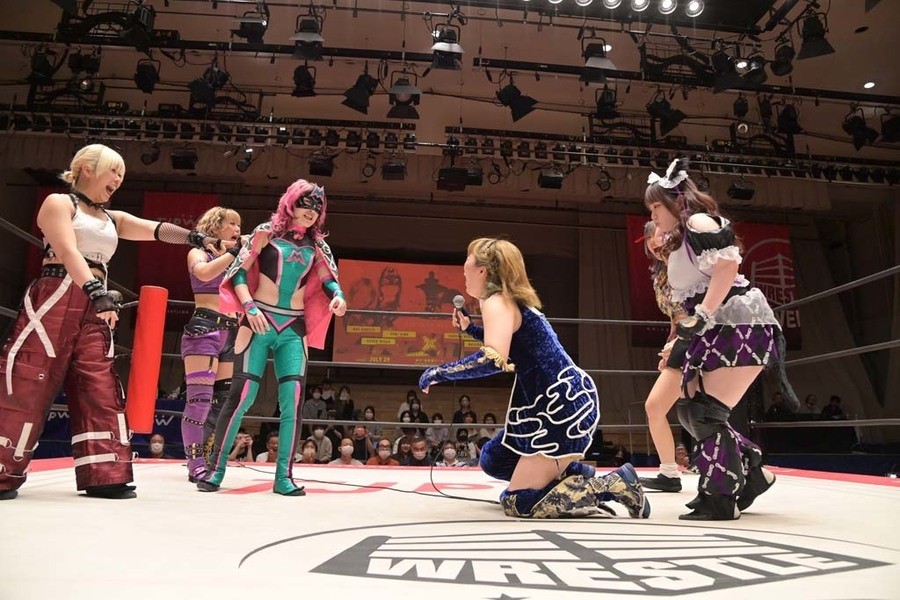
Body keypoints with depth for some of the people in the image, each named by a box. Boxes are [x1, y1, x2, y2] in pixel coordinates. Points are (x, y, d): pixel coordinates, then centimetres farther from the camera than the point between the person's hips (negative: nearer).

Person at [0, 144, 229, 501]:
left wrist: (195, 237, -15)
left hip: (95, 309, 6)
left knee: (100, 392, 1)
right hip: (55, 301, -6)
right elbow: (68, 252, -16)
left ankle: (104, 476, 3)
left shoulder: (113, 219, 20)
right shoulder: (59, 203, 1)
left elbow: (154, 229, 4)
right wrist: (97, 292, -31)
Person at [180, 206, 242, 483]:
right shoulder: (199, 252, 5)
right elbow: (205, 273, -18)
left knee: (222, 400, 7)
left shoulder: (234, 259, 20)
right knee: (199, 398, -11)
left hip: (230, 332, 7)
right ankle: (196, 465, -6)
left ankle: (205, 458, 16)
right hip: (204, 327, -7)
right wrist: (234, 252, -12)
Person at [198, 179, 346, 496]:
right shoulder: (267, 232, 2)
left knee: (292, 399, -5)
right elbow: (239, 272, -2)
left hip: (294, 328, 3)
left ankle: (283, 476, 3)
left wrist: (338, 296, -17)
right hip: (260, 321, -3)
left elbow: (329, 279, 6)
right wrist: (250, 307, -17)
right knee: (242, 395, -6)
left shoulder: (316, 245, 13)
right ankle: (216, 468, 8)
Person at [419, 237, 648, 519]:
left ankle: (614, 484, -2)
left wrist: (438, 373, -19)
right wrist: (469, 328, 24)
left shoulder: (496, 302, -14)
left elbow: (493, 360, -32)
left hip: (565, 407, -10)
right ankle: (575, 472, 17)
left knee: (517, 503, -4)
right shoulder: (509, 300, 14)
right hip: (558, 404, 10)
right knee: (492, 460, 19)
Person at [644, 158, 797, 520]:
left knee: (706, 411, -14)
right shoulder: (678, 244, 23)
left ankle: (720, 499, -4)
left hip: (742, 325, -10)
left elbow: (727, 264, -22)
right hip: (716, 332, 10)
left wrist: (702, 315, -28)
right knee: (689, 410, 8)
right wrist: (680, 340, 25)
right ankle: (752, 472, 20)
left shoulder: (698, 222, -6)